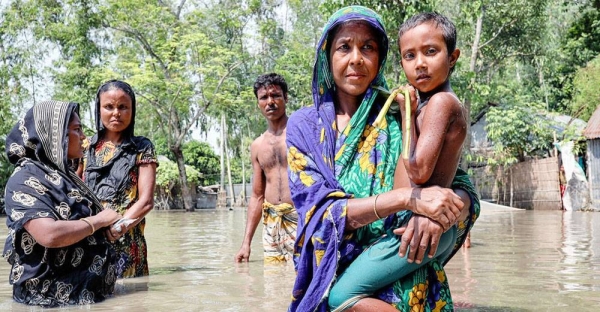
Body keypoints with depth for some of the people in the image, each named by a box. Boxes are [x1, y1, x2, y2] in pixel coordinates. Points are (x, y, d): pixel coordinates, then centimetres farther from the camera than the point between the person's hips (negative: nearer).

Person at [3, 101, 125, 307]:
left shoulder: (63, 174, 12)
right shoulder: (25, 179, -12)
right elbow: (50, 234, -27)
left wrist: (108, 226, 0)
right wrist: (98, 221, -12)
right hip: (53, 294, -8)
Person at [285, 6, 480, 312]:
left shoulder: (400, 117, 1)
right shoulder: (304, 126, 0)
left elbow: (465, 192, 0)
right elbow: (320, 211, -11)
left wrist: (435, 213, -23)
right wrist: (407, 197, -24)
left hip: (406, 283, 0)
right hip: (333, 283, 0)